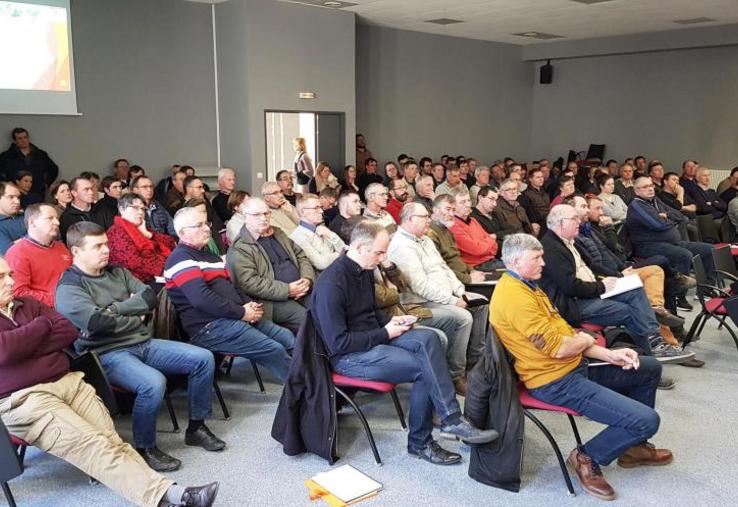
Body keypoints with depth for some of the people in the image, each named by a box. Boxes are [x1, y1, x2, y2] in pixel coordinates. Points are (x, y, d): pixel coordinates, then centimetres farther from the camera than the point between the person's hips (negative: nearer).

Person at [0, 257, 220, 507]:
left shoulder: (27, 304, 23)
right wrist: (43, 324, 1)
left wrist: (23, 346, -3)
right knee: (92, 445, -23)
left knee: (111, 439, -14)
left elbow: (69, 331, 10)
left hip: (68, 381, 6)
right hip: (21, 399, -5)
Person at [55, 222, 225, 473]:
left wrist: (114, 308, -9)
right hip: (108, 354, -7)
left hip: (143, 343, 8)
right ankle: (145, 449, -10)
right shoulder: (68, 288, -6)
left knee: (204, 358, -4)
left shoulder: (117, 272, 16)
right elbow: (97, 321, -21)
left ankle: (196, 427, 11)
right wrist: (136, 316, -5)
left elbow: (148, 296, 4)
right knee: (153, 382, -35)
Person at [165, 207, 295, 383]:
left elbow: (230, 286, 24)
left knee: (289, 339, 4)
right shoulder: (181, 259, -10)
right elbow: (201, 298, -22)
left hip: (231, 318, 10)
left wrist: (248, 304, 3)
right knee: (274, 350, -17)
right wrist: (241, 312, -17)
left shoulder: (207, 254, 21)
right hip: (210, 328, -10)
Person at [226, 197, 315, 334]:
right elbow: (249, 283, -16)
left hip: (301, 291, 7)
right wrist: (287, 290, -19)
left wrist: (307, 279, 0)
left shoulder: (278, 233, 19)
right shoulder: (239, 249, -5)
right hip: (275, 300, -7)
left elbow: (301, 256, 22)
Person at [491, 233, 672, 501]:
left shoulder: (525, 285, 10)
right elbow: (557, 347, -25)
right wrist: (585, 340, -3)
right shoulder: (514, 296, -24)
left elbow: (563, 330, 13)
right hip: (556, 382, -11)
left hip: (574, 365, 11)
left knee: (650, 368, 20)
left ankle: (635, 446, 34)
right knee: (646, 420, -16)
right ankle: (587, 458, 6)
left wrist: (608, 354, 3)